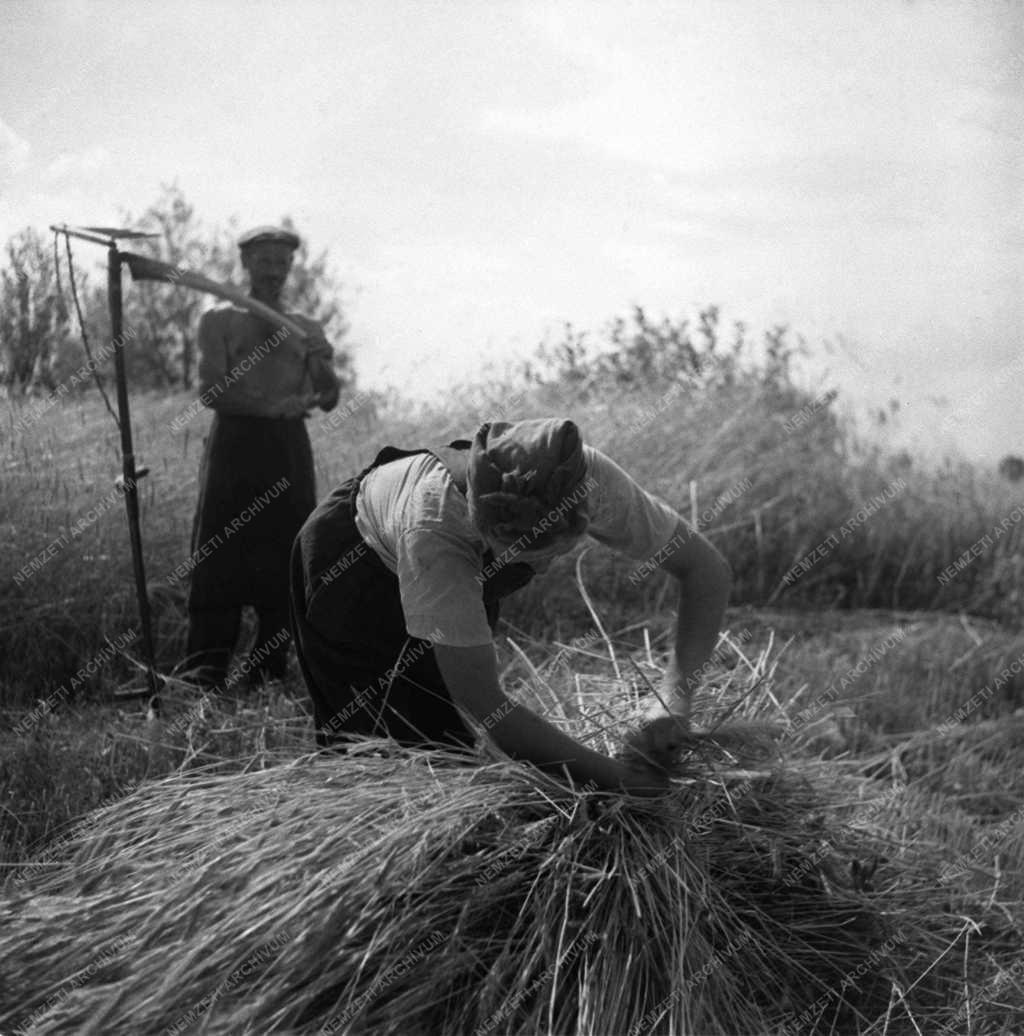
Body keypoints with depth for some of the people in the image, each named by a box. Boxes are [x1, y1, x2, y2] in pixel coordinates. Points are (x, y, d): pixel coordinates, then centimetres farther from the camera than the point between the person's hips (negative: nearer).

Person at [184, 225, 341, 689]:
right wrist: (272, 406, -17)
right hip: (234, 445, -3)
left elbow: (329, 399, 6)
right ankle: (204, 675, -7)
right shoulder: (220, 321, 7)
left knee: (283, 563, -1)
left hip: (289, 450, 3)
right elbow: (212, 390, -5)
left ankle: (268, 674, 5)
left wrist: (321, 363, -15)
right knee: (221, 562, -7)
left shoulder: (307, 330, 16)